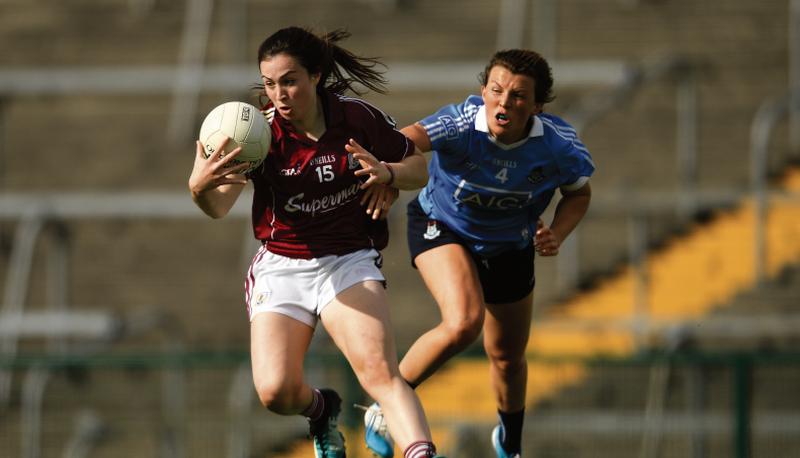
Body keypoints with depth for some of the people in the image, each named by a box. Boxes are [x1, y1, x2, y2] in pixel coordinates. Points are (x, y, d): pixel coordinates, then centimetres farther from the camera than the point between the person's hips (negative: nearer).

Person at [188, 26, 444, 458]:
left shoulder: (358, 118, -8)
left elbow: (420, 168, 6)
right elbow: (218, 207, -22)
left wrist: (387, 173, -18)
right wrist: (200, 187, -47)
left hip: (348, 263, -1)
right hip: (281, 268, 1)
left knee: (380, 372, -23)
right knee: (276, 392, -12)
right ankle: (321, 409, 23)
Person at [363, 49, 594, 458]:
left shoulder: (557, 145, -27)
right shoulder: (462, 125, -36)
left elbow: (579, 193, -5)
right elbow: (409, 139, -56)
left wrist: (556, 235, -24)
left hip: (510, 246, 3)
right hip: (442, 226, -3)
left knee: (508, 356, 16)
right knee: (463, 323, -29)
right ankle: (386, 406, -7)